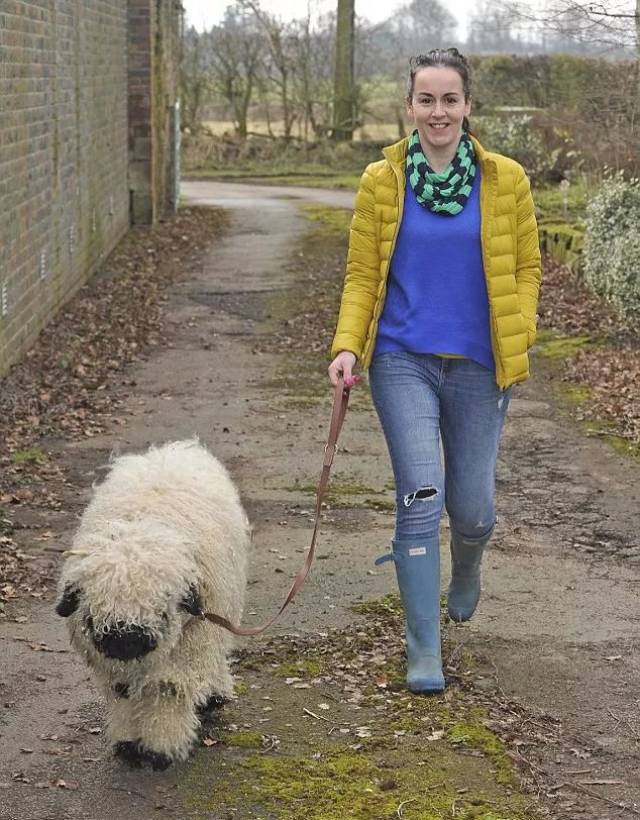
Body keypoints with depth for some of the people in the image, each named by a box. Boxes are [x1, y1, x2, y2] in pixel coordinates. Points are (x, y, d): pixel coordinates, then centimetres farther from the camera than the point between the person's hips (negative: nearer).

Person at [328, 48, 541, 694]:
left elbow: (526, 268, 8)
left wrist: (517, 342, -5)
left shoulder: (505, 180, 1)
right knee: (421, 497, -11)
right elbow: (361, 274, 4)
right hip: (403, 361, -1)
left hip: (478, 367, 1)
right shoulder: (382, 181, 1)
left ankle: (466, 570, 46)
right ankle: (423, 650, 2)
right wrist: (347, 345, -9)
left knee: (472, 508, 7)